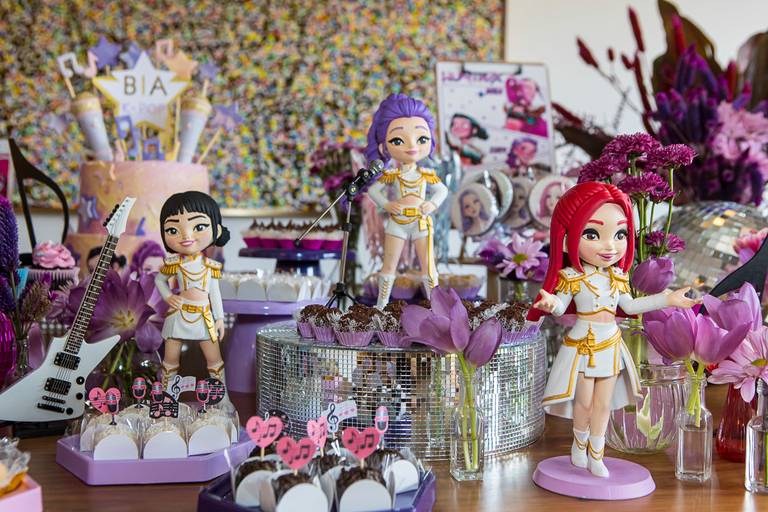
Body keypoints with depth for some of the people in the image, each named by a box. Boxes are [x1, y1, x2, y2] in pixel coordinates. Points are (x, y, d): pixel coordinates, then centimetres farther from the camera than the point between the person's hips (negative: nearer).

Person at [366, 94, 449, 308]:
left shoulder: (426, 175, -3)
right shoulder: (391, 175, -8)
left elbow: (442, 190, 6)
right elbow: (373, 190, -2)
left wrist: (433, 204, -10)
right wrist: (386, 205, -14)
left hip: (422, 223, 1)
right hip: (397, 223, -1)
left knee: (428, 265, 4)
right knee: (389, 265, 7)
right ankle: (381, 304, 15)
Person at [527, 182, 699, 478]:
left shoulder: (617, 276, 1)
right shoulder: (572, 277, -13)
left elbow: (629, 305, 12)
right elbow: (561, 307, -9)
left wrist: (668, 300, 15)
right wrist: (551, 304, -35)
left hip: (611, 347, 4)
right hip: (583, 346, -4)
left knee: (603, 403, 8)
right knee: (584, 401, 3)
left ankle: (595, 454, 19)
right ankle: (579, 444, 30)